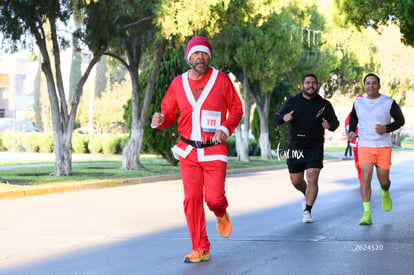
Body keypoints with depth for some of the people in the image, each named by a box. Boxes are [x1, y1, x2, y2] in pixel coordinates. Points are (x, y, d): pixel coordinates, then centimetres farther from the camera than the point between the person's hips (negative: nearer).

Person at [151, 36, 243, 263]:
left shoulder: (221, 79, -1)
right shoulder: (178, 83, 5)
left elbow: (236, 109, 5)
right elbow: (169, 112, 12)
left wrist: (226, 128, -12)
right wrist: (160, 120, -11)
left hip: (214, 150, -2)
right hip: (188, 151, 2)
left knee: (213, 197, -11)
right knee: (192, 198, -5)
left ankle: (221, 214, 30)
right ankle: (200, 249, 5)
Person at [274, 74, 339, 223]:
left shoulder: (324, 104, 3)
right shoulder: (292, 102, 5)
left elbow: (335, 122, 12)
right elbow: (276, 119, 6)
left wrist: (329, 125, -12)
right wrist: (284, 117, -18)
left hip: (315, 148, -2)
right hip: (295, 148, 2)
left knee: (312, 178, -15)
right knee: (296, 180, 11)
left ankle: (307, 211, -8)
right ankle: (307, 195, 42)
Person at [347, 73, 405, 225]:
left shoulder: (389, 102, -3)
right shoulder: (358, 103, 5)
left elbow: (400, 120, 2)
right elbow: (353, 117, 23)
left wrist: (386, 128, -16)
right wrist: (351, 131, 4)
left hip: (384, 146, -1)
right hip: (365, 146, 1)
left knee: (383, 181, 5)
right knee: (365, 177, -15)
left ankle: (385, 193, 43)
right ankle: (367, 214, -15)